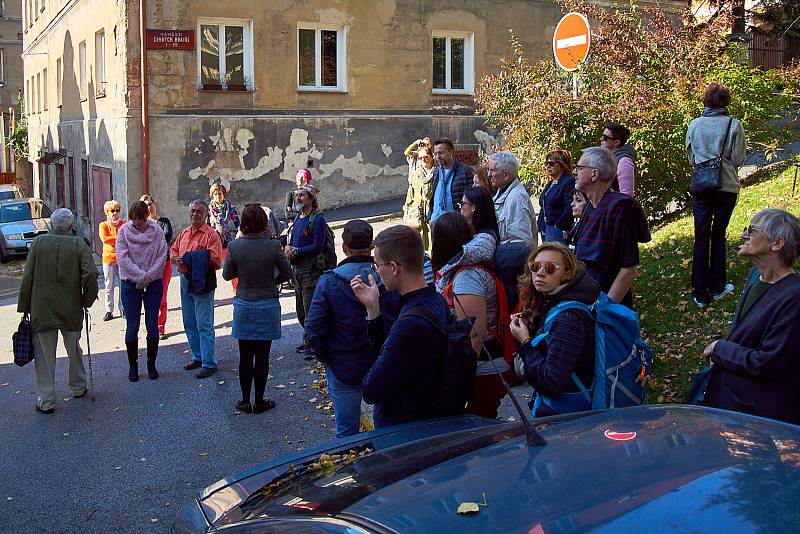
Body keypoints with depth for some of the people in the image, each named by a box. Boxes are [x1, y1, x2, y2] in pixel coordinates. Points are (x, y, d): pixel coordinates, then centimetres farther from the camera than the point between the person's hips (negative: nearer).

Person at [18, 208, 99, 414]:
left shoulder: (39, 242, -2)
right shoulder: (78, 244, -4)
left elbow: (27, 277, -2)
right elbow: (91, 274, -14)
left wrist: (24, 306, 6)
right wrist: (87, 300, 0)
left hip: (42, 309, -1)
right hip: (71, 310, 1)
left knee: (44, 354, 6)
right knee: (74, 350, 20)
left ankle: (45, 401, 7)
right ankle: (78, 388, 35)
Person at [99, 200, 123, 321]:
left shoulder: (124, 224, 9)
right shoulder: (103, 225, 7)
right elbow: (104, 239, -10)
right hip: (108, 258, 0)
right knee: (109, 287, 3)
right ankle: (109, 311, 7)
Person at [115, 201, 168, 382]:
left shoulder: (157, 230, -2)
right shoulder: (124, 231, -4)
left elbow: (162, 255, -5)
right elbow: (122, 258, -10)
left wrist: (149, 276, -14)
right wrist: (140, 276, -15)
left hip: (154, 283, 1)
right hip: (130, 284, -1)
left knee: (152, 325, 4)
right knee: (132, 326, 2)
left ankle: (151, 364, 17)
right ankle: (132, 365, 15)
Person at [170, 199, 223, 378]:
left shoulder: (211, 235, -10)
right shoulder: (184, 233, 14)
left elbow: (214, 259, -17)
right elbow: (173, 250, 20)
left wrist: (194, 262, -23)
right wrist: (177, 260, -2)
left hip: (203, 282, -8)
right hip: (185, 281, 8)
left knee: (204, 324, -7)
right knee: (189, 323, 15)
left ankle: (209, 363, -2)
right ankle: (197, 357, 28)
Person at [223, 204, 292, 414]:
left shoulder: (234, 246, -10)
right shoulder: (273, 245, -13)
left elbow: (227, 274, 2)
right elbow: (287, 272, -4)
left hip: (243, 306, 1)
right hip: (268, 306, -1)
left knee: (245, 356, 11)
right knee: (262, 356, 7)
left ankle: (245, 401, 18)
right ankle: (259, 401, 15)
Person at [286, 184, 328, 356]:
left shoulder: (317, 219, -11)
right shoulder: (298, 219, 15)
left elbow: (317, 247, -18)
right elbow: (292, 240, 19)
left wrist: (296, 251, -15)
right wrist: (288, 247, -4)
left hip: (311, 269, -9)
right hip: (297, 269, 9)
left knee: (310, 309, -6)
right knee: (301, 311, 16)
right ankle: (308, 341, 29)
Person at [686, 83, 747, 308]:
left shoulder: (694, 124, -2)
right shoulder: (734, 125, -9)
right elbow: (738, 160, -5)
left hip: (700, 188, 1)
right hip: (726, 187, -1)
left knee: (701, 238, 6)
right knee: (718, 237, 12)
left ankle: (700, 293, 7)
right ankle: (717, 288, 21)